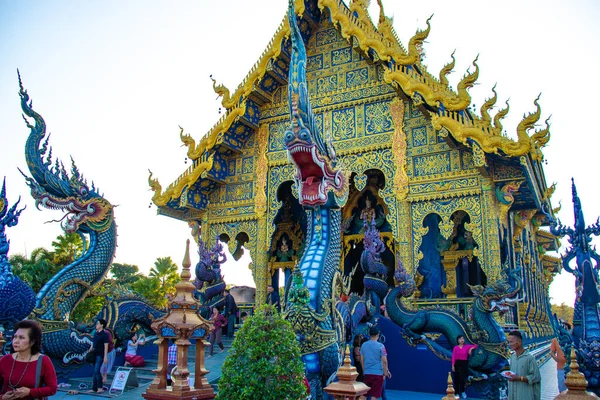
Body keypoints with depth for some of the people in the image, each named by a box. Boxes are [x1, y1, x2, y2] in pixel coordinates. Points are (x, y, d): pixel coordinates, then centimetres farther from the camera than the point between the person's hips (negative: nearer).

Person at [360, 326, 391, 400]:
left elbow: (362, 360, 11)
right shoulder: (380, 346, -8)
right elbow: (384, 361, -9)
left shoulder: (363, 345, 5)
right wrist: (386, 371, 5)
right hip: (377, 373, -4)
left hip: (366, 373, 4)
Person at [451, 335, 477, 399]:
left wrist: (471, 348, -13)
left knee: (462, 378, -7)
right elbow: (453, 357, -4)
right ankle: (457, 393, 15)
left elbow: (476, 345, 5)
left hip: (464, 364, 0)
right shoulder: (455, 347, -1)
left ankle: (463, 392, 18)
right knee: (457, 379, 3)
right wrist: (453, 365, -10)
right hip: (457, 363, 0)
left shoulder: (467, 346, 3)